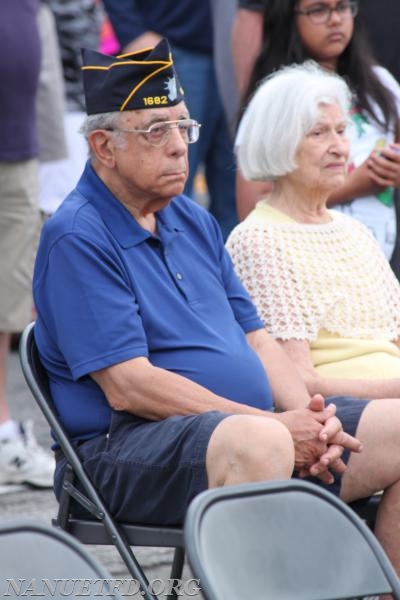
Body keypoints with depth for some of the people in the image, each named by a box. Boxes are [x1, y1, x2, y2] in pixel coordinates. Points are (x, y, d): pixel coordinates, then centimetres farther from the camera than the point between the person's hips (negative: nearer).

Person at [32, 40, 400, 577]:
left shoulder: (194, 220, 19)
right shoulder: (75, 237, -8)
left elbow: (255, 339, 19)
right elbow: (128, 386, -16)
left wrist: (308, 415, -4)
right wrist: (276, 425, -18)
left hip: (257, 426, 9)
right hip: (122, 447, -8)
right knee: (258, 444, -38)